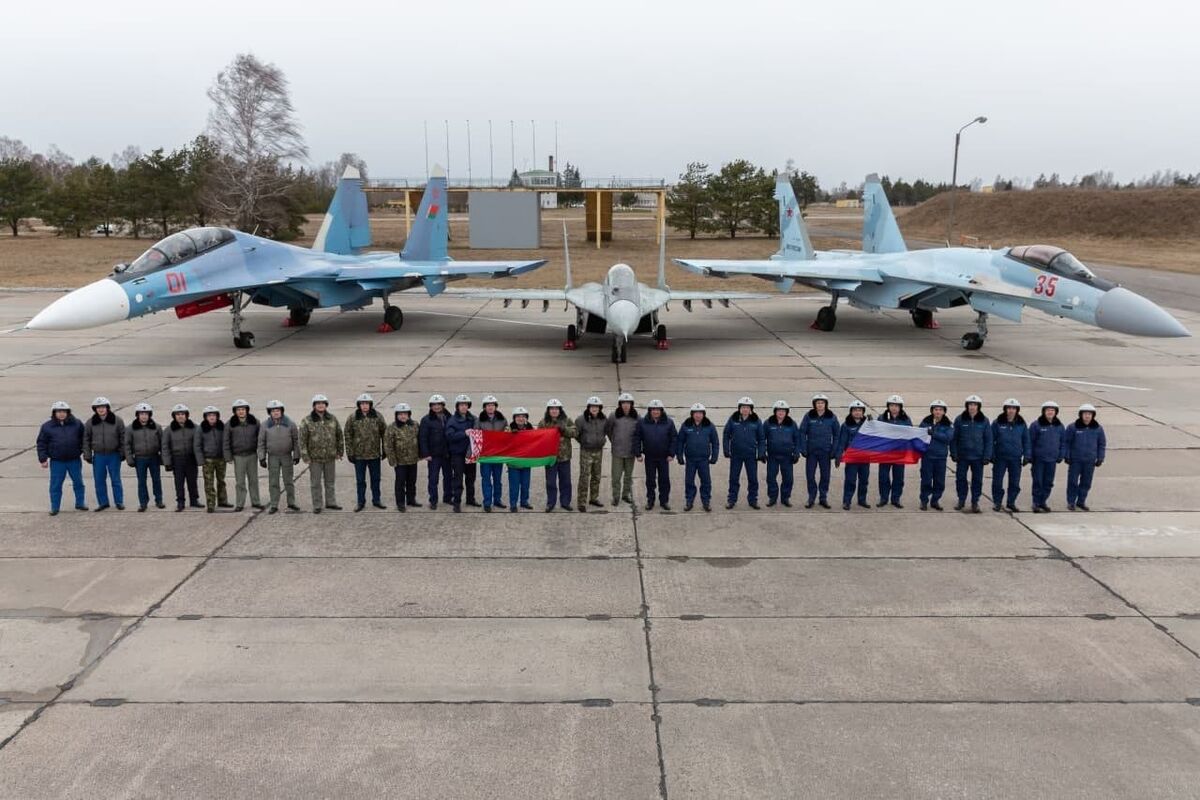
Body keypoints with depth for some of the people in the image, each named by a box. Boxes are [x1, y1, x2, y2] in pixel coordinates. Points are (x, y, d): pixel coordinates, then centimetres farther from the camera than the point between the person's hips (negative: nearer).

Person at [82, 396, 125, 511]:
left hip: (114, 455, -2)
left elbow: (123, 438, 0)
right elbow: (86, 439, 5)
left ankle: (119, 502, 14)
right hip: (98, 456, 2)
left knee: (116, 480, 5)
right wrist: (87, 455, 0)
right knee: (99, 481, 7)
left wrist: (122, 453, -2)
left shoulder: (117, 421, -4)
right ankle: (103, 502, 18)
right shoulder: (90, 423, 1)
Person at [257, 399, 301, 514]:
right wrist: (262, 458, -2)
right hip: (272, 457, 0)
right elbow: (261, 443, 2)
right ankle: (274, 506, 8)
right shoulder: (265, 425, -2)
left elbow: (296, 440, 1)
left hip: (287, 456, 0)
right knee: (273, 482, 3)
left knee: (289, 481, 7)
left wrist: (296, 455, -1)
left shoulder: (290, 424, -3)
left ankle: (291, 503, 18)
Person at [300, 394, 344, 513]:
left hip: (330, 457, 3)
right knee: (315, 483, 4)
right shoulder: (307, 421, -8)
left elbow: (340, 436, 10)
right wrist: (305, 457, -11)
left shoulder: (332, 419, 2)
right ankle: (317, 506, 13)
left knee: (330, 481, 13)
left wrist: (340, 452, 9)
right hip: (315, 458, -3)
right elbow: (302, 440, -8)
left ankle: (330, 502, 25)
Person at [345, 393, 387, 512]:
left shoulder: (378, 416, -4)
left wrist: (385, 450, 3)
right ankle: (361, 502, 21)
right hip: (359, 454, -1)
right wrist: (350, 453, -5)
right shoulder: (352, 417, -6)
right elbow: (347, 435, -3)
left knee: (375, 478, 13)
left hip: (375, 454, 1)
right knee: (360, 480, 9)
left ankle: (376, 500, 26)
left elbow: (384, 433, 3)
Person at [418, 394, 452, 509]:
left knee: (448, 477, 13)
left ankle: (447, 497, 27)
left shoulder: (449, 418, 4)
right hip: (434, 454, -3)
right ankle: (433, 501, 9)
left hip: (447, 454, 4)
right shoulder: (426, 420, -6)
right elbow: (422, 438, -8)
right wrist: (425, 454, -13)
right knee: (433, 478, 0)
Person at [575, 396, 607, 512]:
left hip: (599, 451, 5)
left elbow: (606, 432, 15)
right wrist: (584, 442, 2)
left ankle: (594, 498, 30)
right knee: (584, 477, -6)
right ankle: (582, 502, -1)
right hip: (586, 452, -5)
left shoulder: (604, 419, -2)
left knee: (596, 476, 15)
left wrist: (600, 441, 9)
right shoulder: (581, 419, -15)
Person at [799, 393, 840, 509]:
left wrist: (834, 450, -2)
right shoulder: (808, 416, -3)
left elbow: (836, 434, 4)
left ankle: (823, 498, 19)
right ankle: (811, 497, 16)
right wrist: (803, 449, -8)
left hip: (825, 451, 1)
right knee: (810, 475, 3)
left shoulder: (832, 417, -1)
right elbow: (802, 433, -1)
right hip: (811, 451, 0)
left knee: (825, 475, 7)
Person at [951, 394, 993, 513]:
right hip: (962, 456, 0)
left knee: (977, 480, 6)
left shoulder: (984, 421, 0)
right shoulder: (960, 420, -2)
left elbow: (988, 440, 1)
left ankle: (975, 502, 17)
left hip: (978, 457, 0)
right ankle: (961, 500, 21)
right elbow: (954, 438, 0)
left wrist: (987, 456, -5)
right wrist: (954, 453, -7)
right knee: (960, 478, 6)